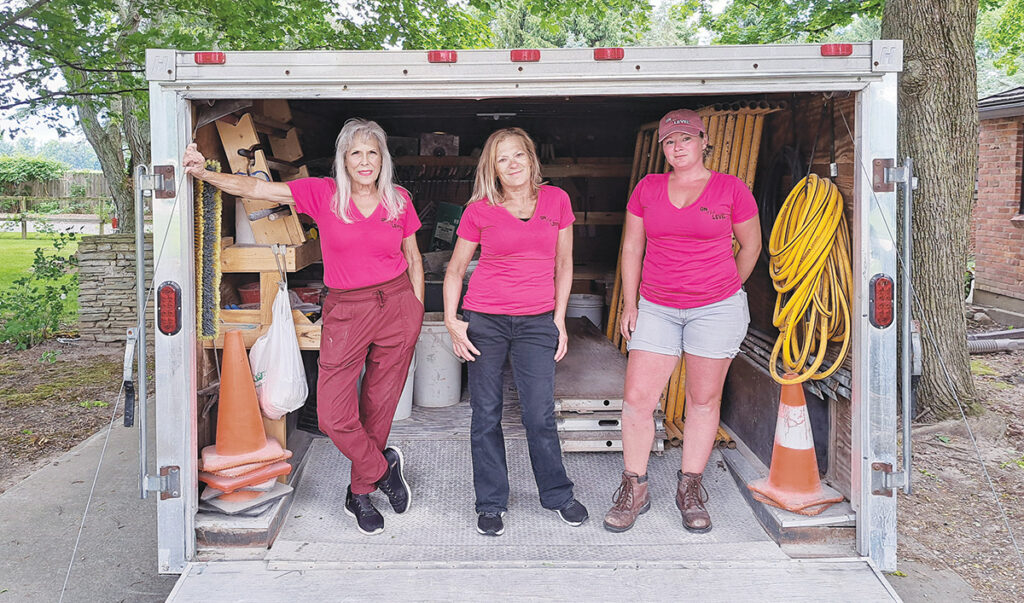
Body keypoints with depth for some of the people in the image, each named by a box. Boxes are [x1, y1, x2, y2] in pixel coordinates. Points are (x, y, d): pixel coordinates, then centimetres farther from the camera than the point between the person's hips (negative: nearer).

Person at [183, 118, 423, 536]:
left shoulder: (399, 199, 5)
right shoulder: (322, 193, 0)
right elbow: (253, 188, -5)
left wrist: (418, 312, 10)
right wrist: (204, 174, -18)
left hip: (397, 305, 1)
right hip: (344, 310, 0)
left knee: (379, 406, 8)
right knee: (333, 415, -6)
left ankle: (360, 494, 28)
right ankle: (384, 468, 21)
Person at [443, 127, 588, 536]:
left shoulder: (556, 200, 3)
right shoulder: (479, 211, -1)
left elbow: (564, 263, 10)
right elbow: (455, 269, 7)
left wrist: (559, 318, 5)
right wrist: (451, 321, -3)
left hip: (537, 321, 1)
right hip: (484, 319, 0)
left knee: (540, 414, 1)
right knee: (486, 414, 5)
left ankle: (558, 495, 23)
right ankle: (491, 504, 20)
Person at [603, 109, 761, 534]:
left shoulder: (731, 189, -1)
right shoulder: (648, 189, 6)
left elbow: (751, 245, 10)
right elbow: (631, 248, 11)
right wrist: (629, 303, 7)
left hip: (716, 307, -2)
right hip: (656, 308, 2)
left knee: (704, 399, 6)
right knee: (637, 398, -3)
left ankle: (690, 490, 20)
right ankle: (634, 489, 13)